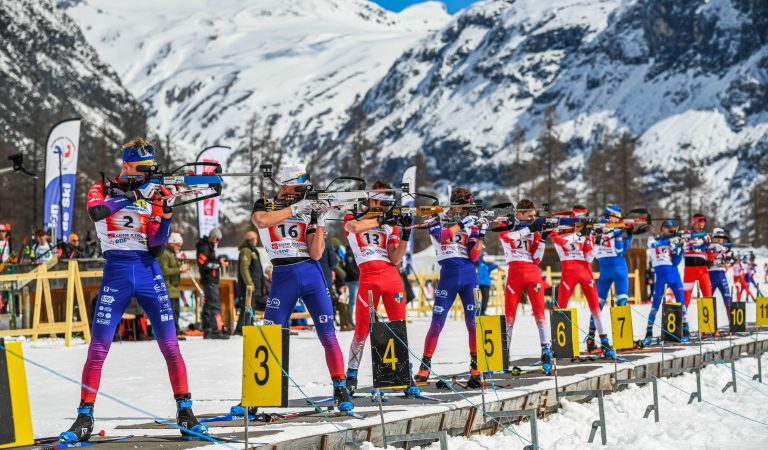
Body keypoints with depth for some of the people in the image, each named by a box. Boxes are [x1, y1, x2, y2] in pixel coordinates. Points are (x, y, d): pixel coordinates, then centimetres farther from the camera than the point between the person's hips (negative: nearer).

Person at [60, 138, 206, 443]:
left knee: (170, 346, -2)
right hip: (116, 273, -2)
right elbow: (96, 212, -20)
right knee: (98, 348, -4)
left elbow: (156, 248, 2)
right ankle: (85, 417, 4)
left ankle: (185, 412, 7)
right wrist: (131, 196, -22)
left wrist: (166, 217, -11)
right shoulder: (103, 190, 5)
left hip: (148, 272, 2)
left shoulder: (153, 198, 9)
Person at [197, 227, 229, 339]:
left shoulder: (210, 247, 21)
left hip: (212, 280, 11)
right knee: (215, 305, -15)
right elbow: (203, 264, -20)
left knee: (208, 305, 11)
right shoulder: (204, 248, -10)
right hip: (209, 281, -11)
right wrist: (218, 264, -18)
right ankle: (217, 330, -21)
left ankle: (207, 331, 15)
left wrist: (219, 261, 5)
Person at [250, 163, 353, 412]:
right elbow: (260, 221, -20)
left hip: (311, 275, 1)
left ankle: (340, 390, 4)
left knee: (328, 335, -3)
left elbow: (316, 254, 1)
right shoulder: (264, 205, 8)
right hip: (283, 277, -1)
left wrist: (320, 222, -8)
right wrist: (294, 209, -18)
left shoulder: (308, 210, 9)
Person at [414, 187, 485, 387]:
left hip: (468, 275, 2)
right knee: (437, 323, -4)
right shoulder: (437, 222, 6)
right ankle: (425, 366, 4)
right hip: (448, 275, -2)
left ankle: (476, 368, 4)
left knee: (473, 322, -1)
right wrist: (461, 224, -22)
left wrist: (480, 235, -8)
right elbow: (441, 235, -17)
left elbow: (473, 256, 4)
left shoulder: (471, 223, 10)